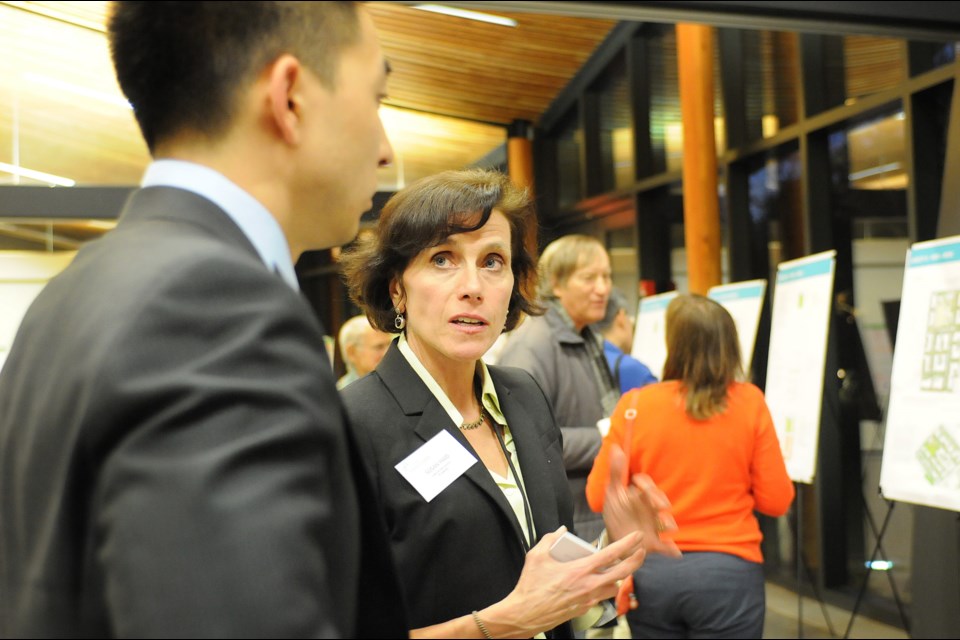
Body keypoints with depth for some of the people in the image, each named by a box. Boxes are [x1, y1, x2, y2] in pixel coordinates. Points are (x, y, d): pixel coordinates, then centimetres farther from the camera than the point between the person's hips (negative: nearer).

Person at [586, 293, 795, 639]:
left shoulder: (636, 406, -8)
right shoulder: (749, 403, -7)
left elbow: (600, 497, -2)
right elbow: (776, 500, -3)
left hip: (650, 573, 1)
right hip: (727, 572, -1)